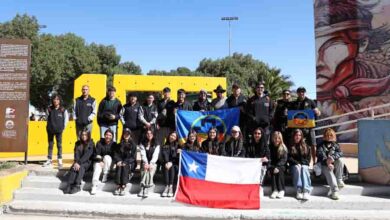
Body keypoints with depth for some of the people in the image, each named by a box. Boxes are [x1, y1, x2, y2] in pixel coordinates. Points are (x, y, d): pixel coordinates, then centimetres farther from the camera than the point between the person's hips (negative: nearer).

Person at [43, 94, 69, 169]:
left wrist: (63, 127, 5)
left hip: (59, 130, -2)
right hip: (50, 130, 2)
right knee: (50, 145, 10)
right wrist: (48, 126, 7)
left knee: (59, 145, 2)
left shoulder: (63, 110, -4)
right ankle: (49, 160, 18)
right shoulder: (49, 109, 1)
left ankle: (60, 161, 6)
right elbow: (47, 118, 10)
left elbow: (66, 118, 5)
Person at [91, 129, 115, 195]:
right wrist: (100, 161, -25)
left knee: (107, 157, -31)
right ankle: (94, 186, -39)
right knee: (97, 168, -30)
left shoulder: (113, 144, -1)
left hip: (109, 161, 0)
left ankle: (105, 176, -22)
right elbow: (96, 154, -7)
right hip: (99, 161, 0)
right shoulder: (99, 143, -2)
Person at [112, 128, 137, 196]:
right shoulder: (119, 145, 15)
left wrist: (125, 162, -16)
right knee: (119, 167, -30)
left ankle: (123, 187, -36)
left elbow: (133, 157, -1)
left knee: (125, 167, -33)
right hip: (120, 162, 2)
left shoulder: (133, 145, 6)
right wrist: (118, 161, -11)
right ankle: (118, 187, -33)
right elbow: (115, 154, 9)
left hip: (129, 163, -2)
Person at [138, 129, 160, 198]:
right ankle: (143, 189, -34)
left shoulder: (156, 144, 6)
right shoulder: (142, 144, 9)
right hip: (145, 162, 1)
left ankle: (145, 189, -36)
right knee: (145, 169, -29)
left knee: (151, 169, -30)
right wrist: (146, 163, -18)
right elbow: (143, 154, -3)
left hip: (153, 163, -1)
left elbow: (155, 155, -6)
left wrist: (151, 163, -21)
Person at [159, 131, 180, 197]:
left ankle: (171, 187, -39)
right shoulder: (165, 146, 14)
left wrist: (171, 162, -18)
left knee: (172, 167, -31)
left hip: (175, 164, -1)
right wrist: (167, 162, -19)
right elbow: (164, 155, -2)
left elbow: (177, 157, -1)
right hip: (166, 163, 1)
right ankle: (166, 186, -37)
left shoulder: (177, 146, 10)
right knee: (166, 167, -30)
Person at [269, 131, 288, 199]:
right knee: (273, 171, -31)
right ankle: (275, 190, -38)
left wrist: (277, 166, -24)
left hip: (281, 166, -1)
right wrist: (273, 167, -19)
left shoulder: (284, 148, 1)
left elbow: (284, 159, -8)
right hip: (272, 165, 1)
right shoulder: (270, 147, 4)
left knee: (279, 170, -32)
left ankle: (281, 190, -33)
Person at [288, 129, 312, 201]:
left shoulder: (306, 146, 13)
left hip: (304, 165, 1)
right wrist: (297, 163, -15)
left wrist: (303, 163, -8)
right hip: (294, 165, -1)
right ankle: (299, 190, -41)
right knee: (297, 168, -34)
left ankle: (306, 191, -45)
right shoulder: (290, 146, 6)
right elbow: (289, 158, -1)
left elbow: (309, 157, 9)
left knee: (304, 168, -33)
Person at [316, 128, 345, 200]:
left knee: (340, 160, -26)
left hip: (334, 164, 3)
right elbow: (320, 156, -11)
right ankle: (334, 190, -47)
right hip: (324, 165, -3)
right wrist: (327, 162, -30)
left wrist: (333, 157, -25)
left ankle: (339, 180, -19)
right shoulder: (321, 146, 7)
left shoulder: (336, 145, 17)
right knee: (329, 171, -33)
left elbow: (340, 153, -4)